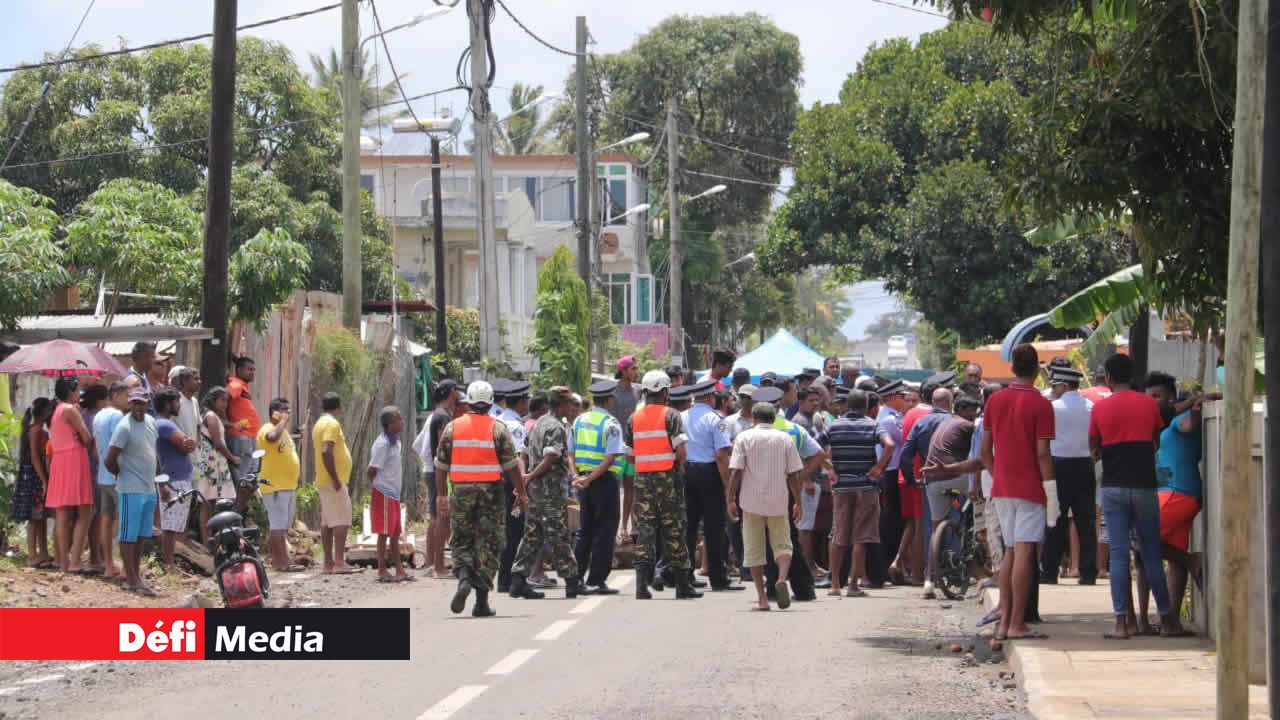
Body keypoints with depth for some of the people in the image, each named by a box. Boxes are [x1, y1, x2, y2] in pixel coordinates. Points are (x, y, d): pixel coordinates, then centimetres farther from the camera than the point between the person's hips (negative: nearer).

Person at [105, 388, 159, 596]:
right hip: (131, 490, -8)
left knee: (141, 535, 12)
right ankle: (132, 578, -1)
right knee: (128, 535, -2)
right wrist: (122, 475, -1)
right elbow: (110, 460, -18)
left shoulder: (151, 422, 9)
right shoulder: (124, 427, -15)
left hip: (149, 489, 8)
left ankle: (135, 576, 18)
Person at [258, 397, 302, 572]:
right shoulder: (268, 429, -10)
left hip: (289, 486, 10)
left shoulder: (284, 431, 20)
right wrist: (283, 420, -20)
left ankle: (277, 560, 14)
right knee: (279, 525, -11)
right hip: (274, 486, -10)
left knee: (283, 526, 10)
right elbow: (273, 437, -36)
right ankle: (283, 562, -14)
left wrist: (295, 482, 24)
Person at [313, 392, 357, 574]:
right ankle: (339, 562, -17)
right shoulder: (332, 424, -13)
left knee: (327, 522, 9)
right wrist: (335, 479, -23)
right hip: (334, 481, -10)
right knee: (341, 521, -12)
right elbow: (326, 451, -23)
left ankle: (329, 562, 10)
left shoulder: (321, 423, 18)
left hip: (324, 482, 10)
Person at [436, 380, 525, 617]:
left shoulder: (452, 427, 3)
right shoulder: (498, 429, -2)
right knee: (488, 544, 4)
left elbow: (441, 464, 5)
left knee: (461, 541, 11)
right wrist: (521, 493, 5)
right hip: (491, 491, -1)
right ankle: (482, 601, 3)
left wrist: (441, 495, 13)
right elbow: (511, 465, -3)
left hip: (461, 491, 1)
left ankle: (464, 577, -18)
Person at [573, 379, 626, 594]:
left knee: (584, 530, 13)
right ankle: (596, 582, -1)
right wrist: (590, 479, -18)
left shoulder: (579, 421, 9)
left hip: (583, 480, 6)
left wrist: (577, 476, 0)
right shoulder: (611, 424, -11)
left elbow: (571, 452, 9)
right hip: (605, 480, -6)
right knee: (605, 531, 0)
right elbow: (611, 458, -18)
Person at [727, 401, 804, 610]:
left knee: (754, 550, 6)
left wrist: (730, 500, -2)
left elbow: (735, 472, -7)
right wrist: (797, 502, 11)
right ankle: (782, 579, -18)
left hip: (752, 501, -1)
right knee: (782, 545, 10)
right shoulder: (784, 439, 5)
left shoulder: (744, 438, 0)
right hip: (778, 501, 1)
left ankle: (762, 598, 3)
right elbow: (794, 475, 3)